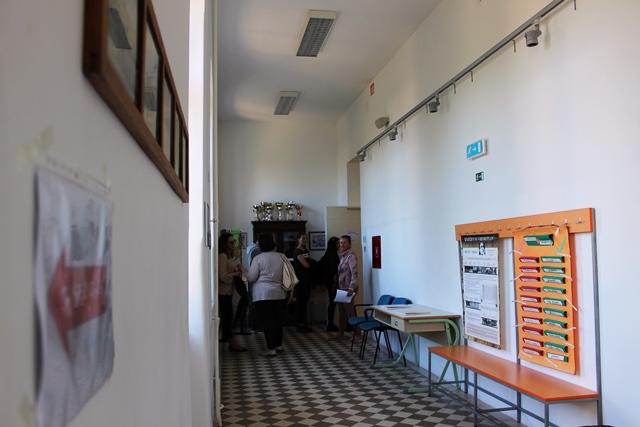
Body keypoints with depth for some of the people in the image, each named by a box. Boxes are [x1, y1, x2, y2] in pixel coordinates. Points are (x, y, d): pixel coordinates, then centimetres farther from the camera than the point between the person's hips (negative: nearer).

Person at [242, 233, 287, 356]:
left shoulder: (258, 258, -9)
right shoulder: (280, 256, 6)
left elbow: (251, 278, -7)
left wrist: (243, 268, 7)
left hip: (263, 294, -5)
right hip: (278, 293, 6)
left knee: (267, 321, -4)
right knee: (278, 319, 13)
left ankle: (271, 348, -3)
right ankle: (278, 345, 23)